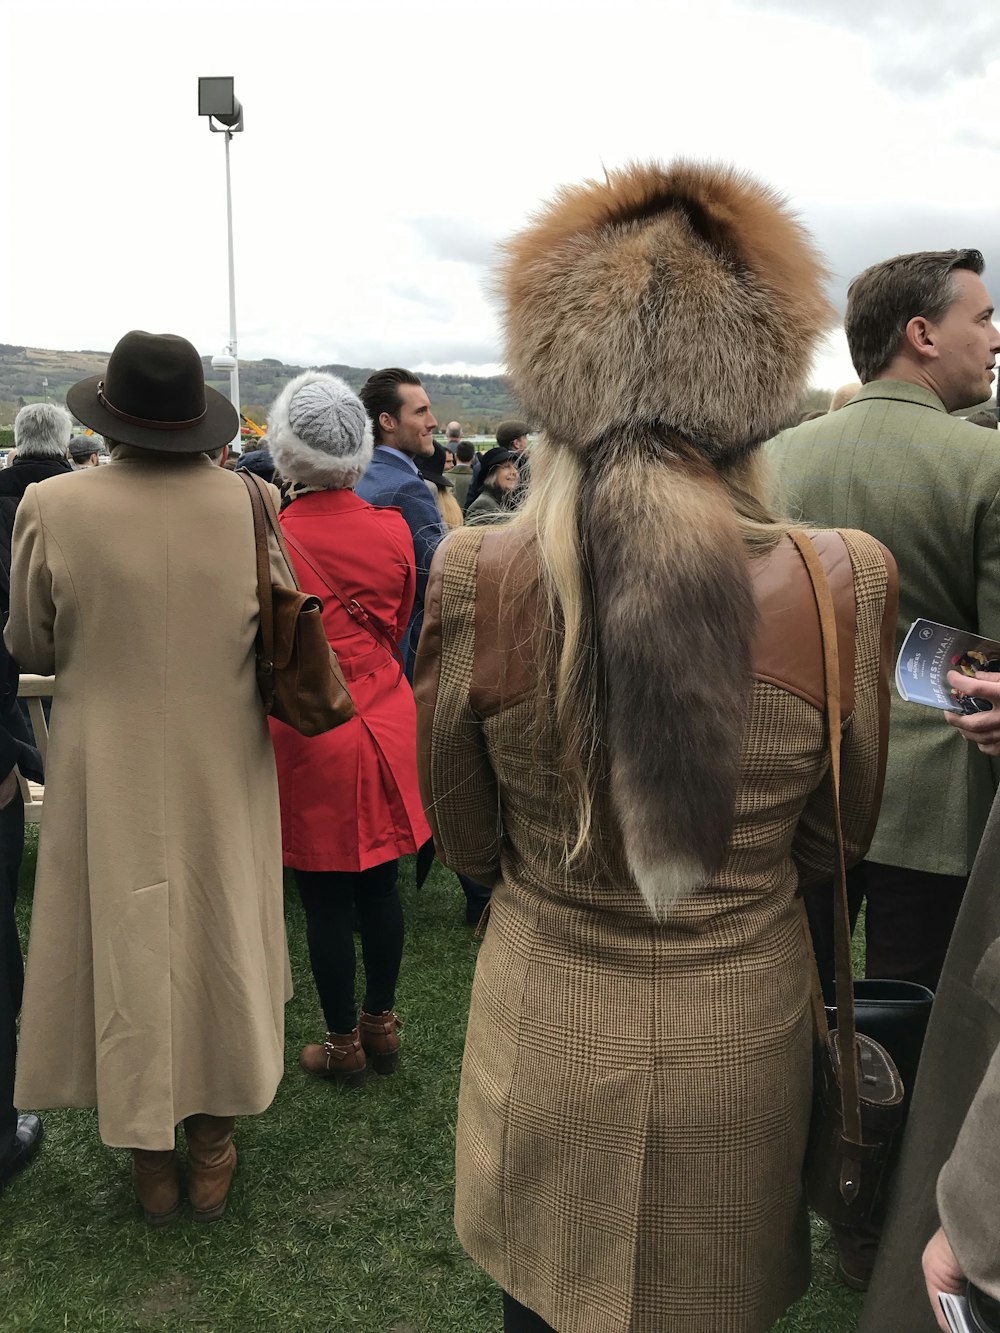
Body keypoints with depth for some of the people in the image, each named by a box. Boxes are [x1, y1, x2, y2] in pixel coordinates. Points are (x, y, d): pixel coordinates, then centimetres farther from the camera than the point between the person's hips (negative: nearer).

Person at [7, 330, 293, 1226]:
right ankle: (213, 1146, 35)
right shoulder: (249, 504, -14)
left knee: (128, 951, 15)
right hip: (224, 775, 1)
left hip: (112, 781, -1)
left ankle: (151, 1162, 31)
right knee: (221, 941, 19)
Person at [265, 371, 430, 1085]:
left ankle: (344, 1044, 24)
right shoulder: (393, 530, -4)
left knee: (326, 899, 9)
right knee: (380, 886, 16)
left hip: (309, 734, -4)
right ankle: (381, 1025, 31)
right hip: (385, 724, 4)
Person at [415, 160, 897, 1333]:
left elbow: (463, 841, -4)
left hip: (545, 1035, 0)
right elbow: (835, 843, -2)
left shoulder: (476, 577, -19)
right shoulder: (845, 584, -18)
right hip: (743, 1042, 1)